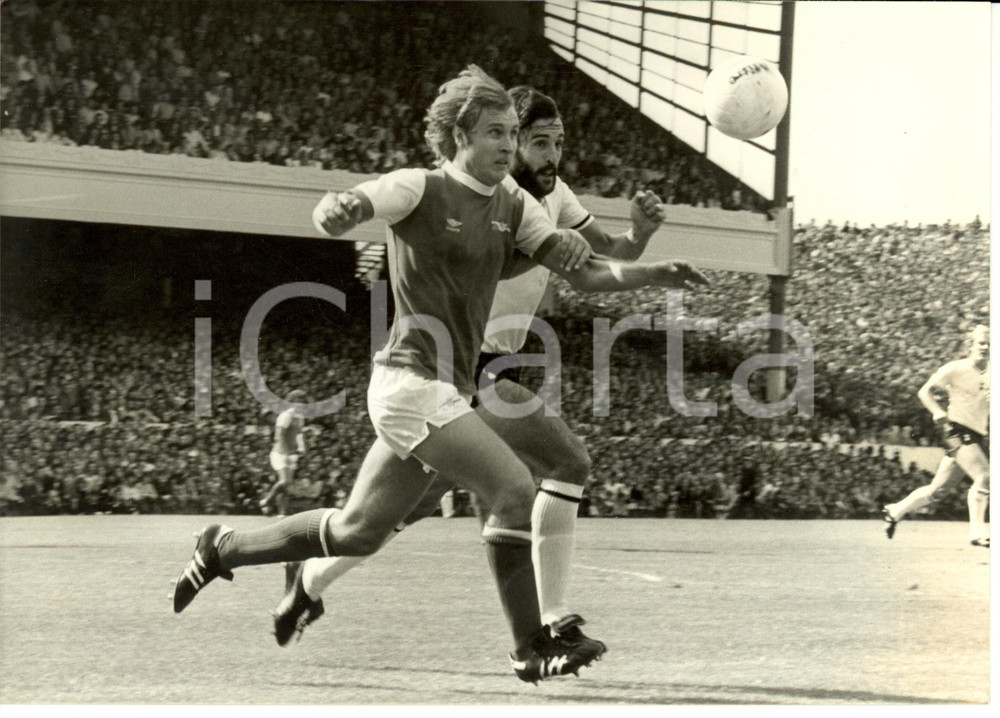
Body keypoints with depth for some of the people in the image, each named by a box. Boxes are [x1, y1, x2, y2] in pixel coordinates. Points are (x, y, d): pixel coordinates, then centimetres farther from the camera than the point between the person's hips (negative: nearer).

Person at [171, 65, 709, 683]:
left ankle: (224, 547, 30)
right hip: (414, 382, -8)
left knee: (357, 533, 13)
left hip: (448, 391, 8)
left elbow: (584, 273, 7)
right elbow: (330, 213, -17)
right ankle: (533, 647, -9)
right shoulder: (420, 190, -7)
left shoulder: (513, 208, 11)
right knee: (515, 490, -17)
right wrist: (341, 209, -42)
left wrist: (655, 275, -8)